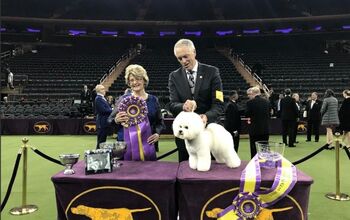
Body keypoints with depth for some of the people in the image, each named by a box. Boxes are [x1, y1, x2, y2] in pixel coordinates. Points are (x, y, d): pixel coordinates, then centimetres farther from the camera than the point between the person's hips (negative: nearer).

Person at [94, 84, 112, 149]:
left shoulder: (102, 98, 16)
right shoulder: (98, 99, -14)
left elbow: (107, 108, 19)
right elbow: (103, 110, -22)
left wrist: (111, 109, 2)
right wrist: (112, 110, -14)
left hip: (105, 122, 10)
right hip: (102, 123, -10)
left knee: (103, 139, 15)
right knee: (101, 139, -2)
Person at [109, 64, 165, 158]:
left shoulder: (153, 100, 6)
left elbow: (160, 122, 12)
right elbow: (110, 120, -1)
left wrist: (157, 134, -6)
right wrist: (116, 121, -23)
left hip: (148, 145, 2)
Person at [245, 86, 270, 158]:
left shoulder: (250, 102, -12)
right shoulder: (267, 102, 4)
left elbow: (247, 115, -5)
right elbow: (269, 115, 11)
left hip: (254, 129, -5)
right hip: (265, 129, 5)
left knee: (254, 150, 3)